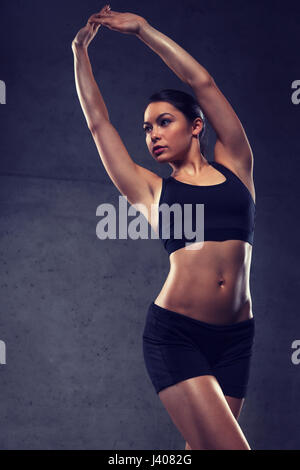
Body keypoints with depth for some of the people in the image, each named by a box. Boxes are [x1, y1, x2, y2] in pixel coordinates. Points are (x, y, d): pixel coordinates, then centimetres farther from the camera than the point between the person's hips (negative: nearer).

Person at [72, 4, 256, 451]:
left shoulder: (235, 167, 12)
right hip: (174, 333, -2)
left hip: (235, 338, 2)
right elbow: (98, 122, 15)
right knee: (229, 445, -15)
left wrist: (141, 27, 15)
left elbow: (203, 82, 10)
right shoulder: (152, 190, 11)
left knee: (203, 445, 5)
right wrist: (80, 50, 21)